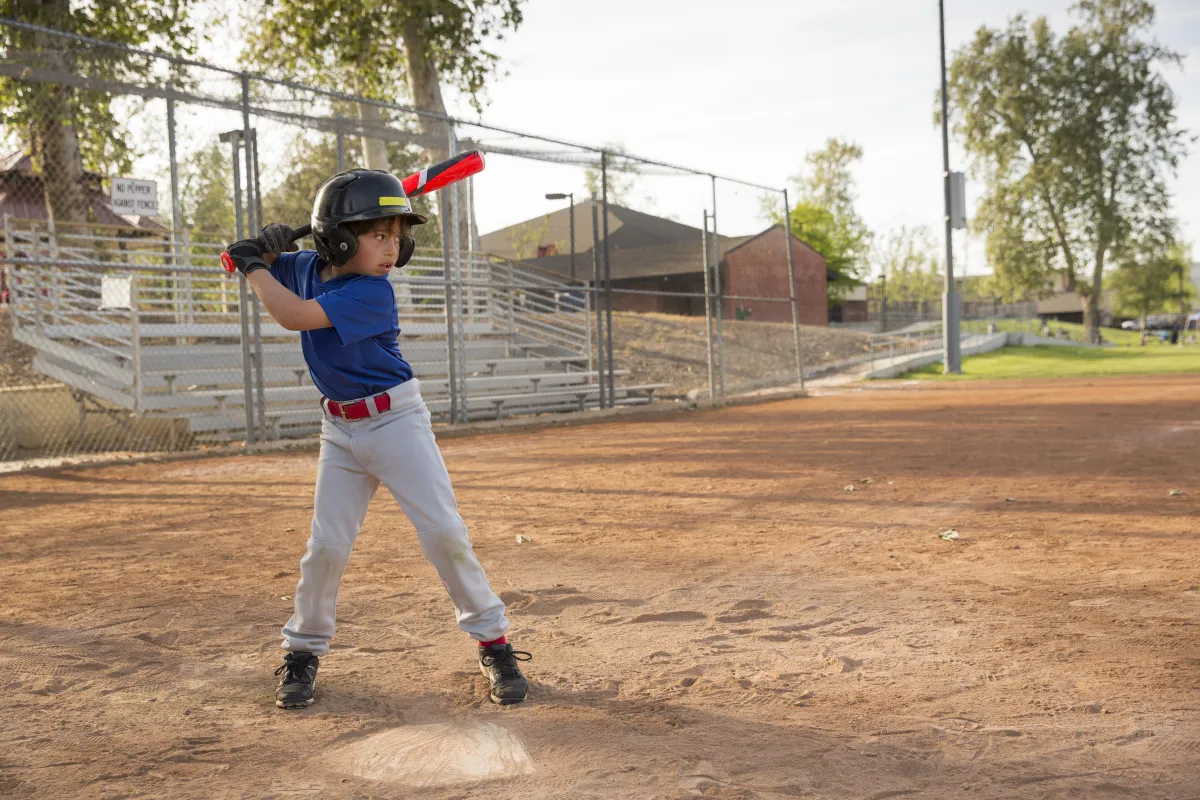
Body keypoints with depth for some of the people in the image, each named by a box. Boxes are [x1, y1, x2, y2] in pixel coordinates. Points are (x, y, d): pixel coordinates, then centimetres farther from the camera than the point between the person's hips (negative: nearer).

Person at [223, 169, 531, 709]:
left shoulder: (373, 293, -20)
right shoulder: (307, 268, -1)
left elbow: (294, 316, -28)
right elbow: (250, 260, 16)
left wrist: (254, 266, -13)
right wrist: (268, 247, -8)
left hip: (396, 420, -4)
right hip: (341, 430, 5)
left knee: (444, 532, -9)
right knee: (326, 546, 2)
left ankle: (494, 642, 5)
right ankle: (304, 651, 20)